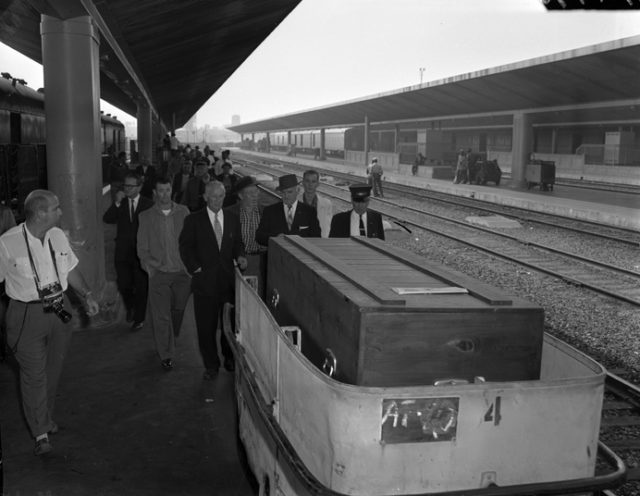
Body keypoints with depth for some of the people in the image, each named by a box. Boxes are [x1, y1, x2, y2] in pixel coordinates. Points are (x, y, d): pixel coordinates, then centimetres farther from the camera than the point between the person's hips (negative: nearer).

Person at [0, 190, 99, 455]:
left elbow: (71, 269, 12)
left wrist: (86, 295, 4)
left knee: (53, 370, 17)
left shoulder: (58, 236, 0)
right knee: (34, 374, 2)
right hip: (27, 314, -5)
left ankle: (46, 417, 37)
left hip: (58, 310, 5)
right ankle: (41, 433, 14)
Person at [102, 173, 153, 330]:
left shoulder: (148, 205, -2)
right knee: (123, 285, 1)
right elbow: (107, 219, -8)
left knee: (141, 286, 5)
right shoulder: (119, 204, 4)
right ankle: (130, 307, 32)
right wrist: (117, 203, -19)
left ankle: (139, 318, 20)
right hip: (123, 252, 2)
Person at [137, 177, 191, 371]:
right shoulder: (146, 217, 0)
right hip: (159, 273, -1)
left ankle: (171, 339, 40)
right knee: (161, 315, -2)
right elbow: (142, 249, 3)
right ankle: (166, 355, 9)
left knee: (178, 310, 13)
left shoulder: (183, 212, 3)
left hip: (182, 272, 2)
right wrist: (152, 267, -7)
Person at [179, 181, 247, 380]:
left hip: (228, 279, 3)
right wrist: (196, 268, -9)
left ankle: (230, 358, 31)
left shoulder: (233, 219, 9)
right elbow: (186, 247, 0)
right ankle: (211, 366, 17)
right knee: (206, 327, 3)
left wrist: (239, 256, -2)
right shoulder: (193, 220, -1)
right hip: (205, 280, -2)